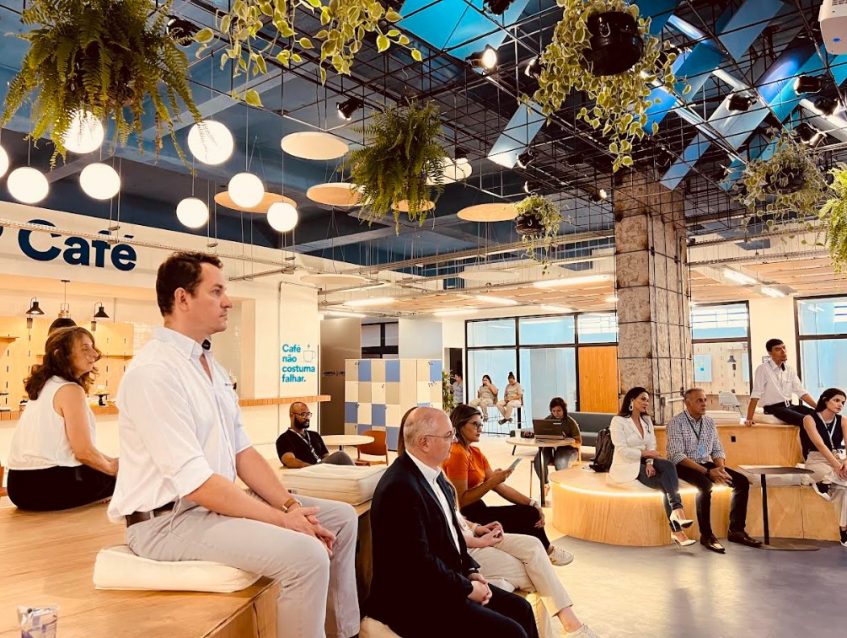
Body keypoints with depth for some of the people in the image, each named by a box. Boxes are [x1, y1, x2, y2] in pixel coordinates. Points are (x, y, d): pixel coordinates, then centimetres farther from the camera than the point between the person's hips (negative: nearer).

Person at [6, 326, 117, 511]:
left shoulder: (46, 386, 14)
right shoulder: (70, 390, -14)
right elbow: (83, 451, -16)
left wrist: (109, 461, 16)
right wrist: (111, 467, 3)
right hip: (45, 485, -9)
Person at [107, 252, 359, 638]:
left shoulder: (212, 366, 10)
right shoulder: (154, 371, -20)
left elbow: (243, 452, 9)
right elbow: (195, 483, -24)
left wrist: (290, 505, -4)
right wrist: (281, 519, -19)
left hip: (218, 501, 9)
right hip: (169, 519, -9)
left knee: (341, 517, 8)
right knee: (306, 555, -27)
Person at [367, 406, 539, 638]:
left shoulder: (432, 473, 5)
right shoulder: (401, 487, -25)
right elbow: (420, 561, -25)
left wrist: (470, 571, 2)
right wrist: (467, 588, -13)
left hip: (443, 584, 10)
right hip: (414, 601, -9)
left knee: (520, 609, 9)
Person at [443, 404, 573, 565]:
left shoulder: (475, 452, 9)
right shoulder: (457, 454, -18)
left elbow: (500, 487, 5)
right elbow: (460, 501, -21)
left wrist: (532, 503, -4)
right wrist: (491, 482, -23)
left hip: (475, 511, 8)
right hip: (466, 518, -8)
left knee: (530, 512, -2)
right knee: (529, 515, -6)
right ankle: (546, 550, 19)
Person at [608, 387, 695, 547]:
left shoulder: (647, 421, 14)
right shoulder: (618, 421, -9)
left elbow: (652, 446, 5)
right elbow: (622, 451, -18)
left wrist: (649, 463, -15)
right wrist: (646, 453, -16)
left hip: (643, 463, 6)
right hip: (627, 467, -6)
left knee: (669, 467, -25)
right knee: (666, 483, -24)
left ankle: (677, 513, -32)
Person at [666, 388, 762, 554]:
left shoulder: (709, 422, 9)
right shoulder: (676, 423, -12)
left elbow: (717, 450, 12)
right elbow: (677, 456, -20)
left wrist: (721, 469, -11)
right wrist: (707, 472, -25)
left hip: (705, 464, 7)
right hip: (683, 467, -7)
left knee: (742, 482, -9)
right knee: (705, 484, -34)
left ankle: (736, 530, 0)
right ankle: (706, 535, -21)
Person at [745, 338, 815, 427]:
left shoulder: (789, 370, 9)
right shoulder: (763, 369, -11)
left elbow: (801, 392, 9)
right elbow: (755, 395, -16)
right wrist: (749, 418, -22)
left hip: (789, 406, 7)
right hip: (773, 408, -7)